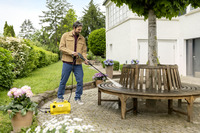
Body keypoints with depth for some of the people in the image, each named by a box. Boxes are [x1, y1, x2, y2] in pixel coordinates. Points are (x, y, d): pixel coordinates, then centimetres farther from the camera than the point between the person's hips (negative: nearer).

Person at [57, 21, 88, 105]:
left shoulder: (82, 38, 13)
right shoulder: (66, 35, 2)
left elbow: (84, 51, 12)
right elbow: (61, 47, -4)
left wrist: (85, 59, -7)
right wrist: (71, 52, -15)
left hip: (78, 64, 3)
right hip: (67, 62, -3)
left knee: (80, 81, 2)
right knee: (63, 81, 6)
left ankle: (78, 98, 18)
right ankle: (60, 97, 21)